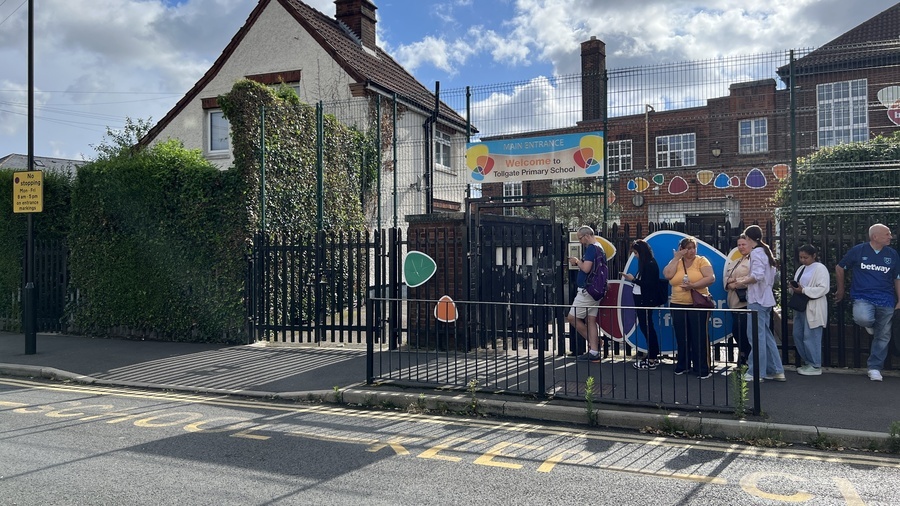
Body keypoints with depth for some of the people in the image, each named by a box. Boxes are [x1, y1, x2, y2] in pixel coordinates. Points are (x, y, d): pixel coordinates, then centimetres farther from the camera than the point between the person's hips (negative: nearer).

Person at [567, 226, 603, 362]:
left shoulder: (591, 248, -14)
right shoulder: (598, 248, 17)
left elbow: (586, 268, -24)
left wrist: (577, 261, -6)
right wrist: (579, 262, 12)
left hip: (586, 290, -10)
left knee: (572, 317, -2)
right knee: (591, 320, 8)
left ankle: (593, 341, 4)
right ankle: (594, 352, 7)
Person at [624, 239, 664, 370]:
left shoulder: (651, 264, -14)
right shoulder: (644, 264, 13)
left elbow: (649, 284, -19)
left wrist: (633, 279, -14)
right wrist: (632, 278, 2)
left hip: (646, 300, -10)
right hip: (641, 299, 10)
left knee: (647, 328, -7)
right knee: (645, 327, 12)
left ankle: (652, 360, -4)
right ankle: (652, 355, 19)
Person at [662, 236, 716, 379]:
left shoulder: (702, 261, 0)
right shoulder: (675, 262, 8)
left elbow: (711, 278, -12)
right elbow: (667, 275, -11)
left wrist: (693, 285, -21)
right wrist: (676, 258, -7)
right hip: (678, 305, 3)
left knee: (700, 337, -2)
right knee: (682, 337, 11)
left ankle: (702, 369, 5)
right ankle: (682, 365, 24)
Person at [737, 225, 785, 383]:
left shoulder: (756, 252, -13)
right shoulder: (766, 251, 15)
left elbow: (757, 276, -24)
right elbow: (769, 276, 17)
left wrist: (743, 281, -8)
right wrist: (747, 278, 12)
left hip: (757, 299, -9)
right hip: (765, 298, 9)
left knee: (756, 336, -4)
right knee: (766, 335, 14)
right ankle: (776, 370, 17)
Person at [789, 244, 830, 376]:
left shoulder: (820, 268, -8)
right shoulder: (801, 268, 17)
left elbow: (823, 288, -18)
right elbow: (796, 285, 23)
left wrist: (803, 290, -21)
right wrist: (794, 288, -1)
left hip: (813, 308, -8)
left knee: (811, 337, -5)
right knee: (797, 335, 11)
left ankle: (815, 366, 5)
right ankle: (807, 362, 23)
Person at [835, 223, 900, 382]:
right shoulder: (858, 250, -3)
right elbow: (839, 268, 8)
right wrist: (841, 289, 13)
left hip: (886, 300, 3)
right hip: (863, 298, -3)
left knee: (883, 336, 5)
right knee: (863, 319, -33)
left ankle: (874, 367, 20)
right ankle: (869, 324, 6)